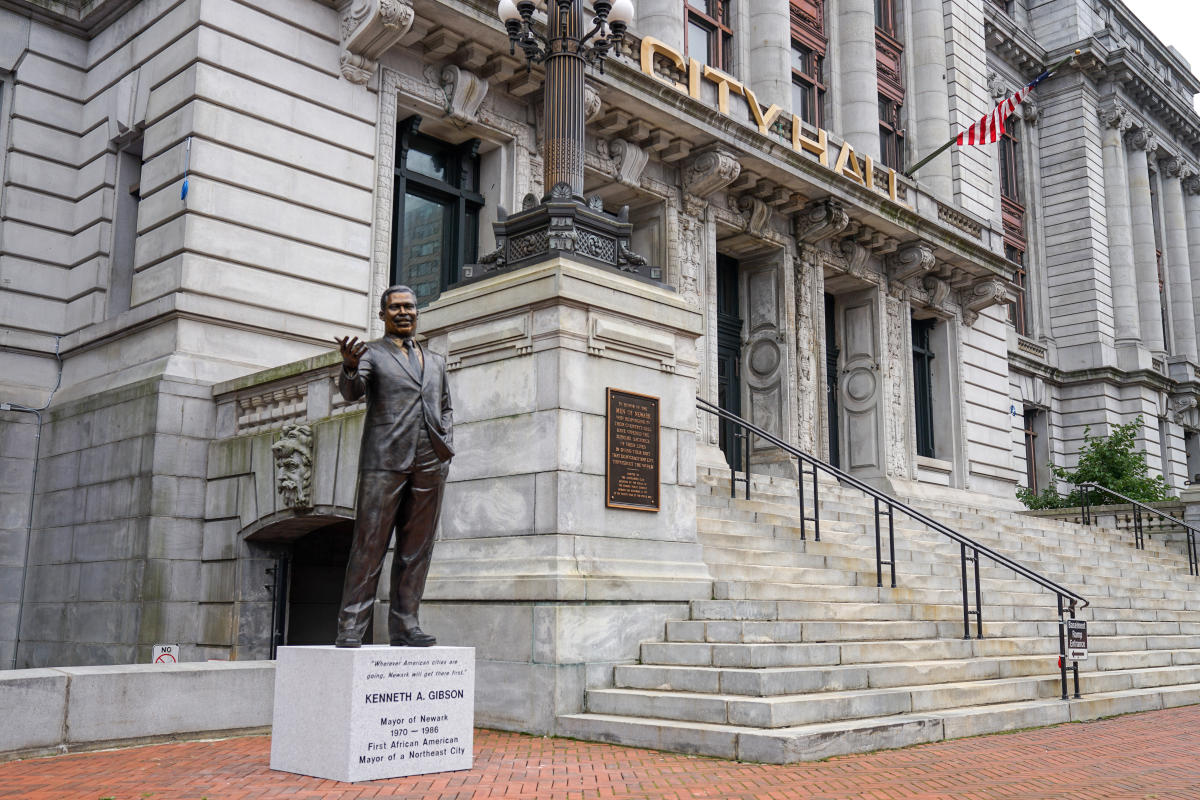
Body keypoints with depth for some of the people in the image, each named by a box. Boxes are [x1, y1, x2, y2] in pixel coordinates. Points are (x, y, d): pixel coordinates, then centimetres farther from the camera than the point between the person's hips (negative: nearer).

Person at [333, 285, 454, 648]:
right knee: (369, 545, -6)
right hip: (385, 461, -4)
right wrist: (350, 366, -31)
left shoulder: (435, 361, 23)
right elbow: (350, 392, -9)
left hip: (430, 465, 4)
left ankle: (404, 625, 8)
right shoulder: (371, 353, 9)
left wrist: (447, 445, 12)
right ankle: (350, 628, -4)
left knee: (416, 549, 4)